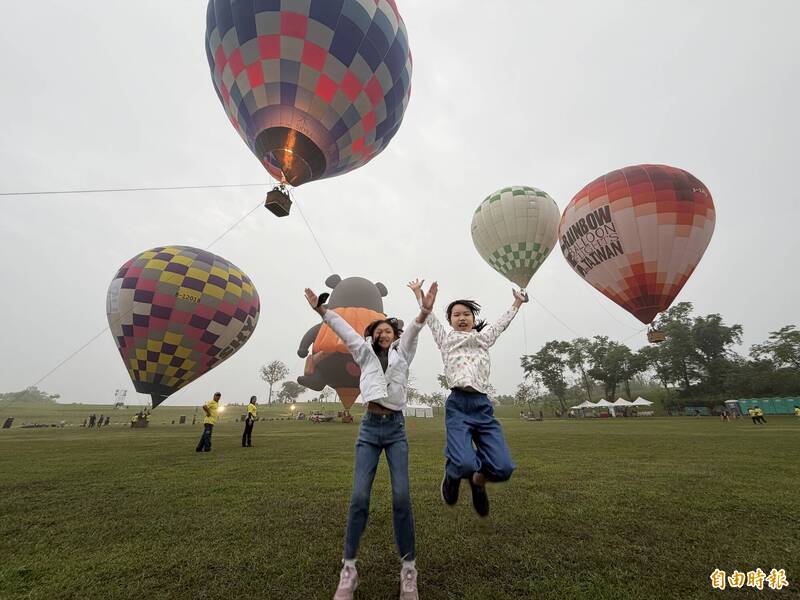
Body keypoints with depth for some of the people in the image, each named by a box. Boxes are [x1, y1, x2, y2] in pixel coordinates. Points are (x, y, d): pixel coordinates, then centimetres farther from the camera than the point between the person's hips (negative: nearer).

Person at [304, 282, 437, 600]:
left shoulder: (402, 354, 8)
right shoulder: (366, 355, 11)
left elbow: (411, 332, -12)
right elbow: (344, 330, 0)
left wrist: (424, 311, -29)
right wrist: (321, 308, -10)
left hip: (396, 427, -1)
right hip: (369, 427, 1)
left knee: (401, 496, -6)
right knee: (359, 496, -5)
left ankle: (408, 568, 11)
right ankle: (348, 569, 11)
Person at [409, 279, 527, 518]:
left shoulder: (483, 338, 20)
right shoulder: (445, 339, 14)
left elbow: (502, 322, 31)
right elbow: (429, 316, 20)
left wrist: (517, 303, 41)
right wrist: (418, 293, 27)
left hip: (483, 406, 3)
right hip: (458, 405, -3)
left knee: (503, 468, -12)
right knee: (465, 465, -23)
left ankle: (478, 479, 26)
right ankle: (452, 474, 17)